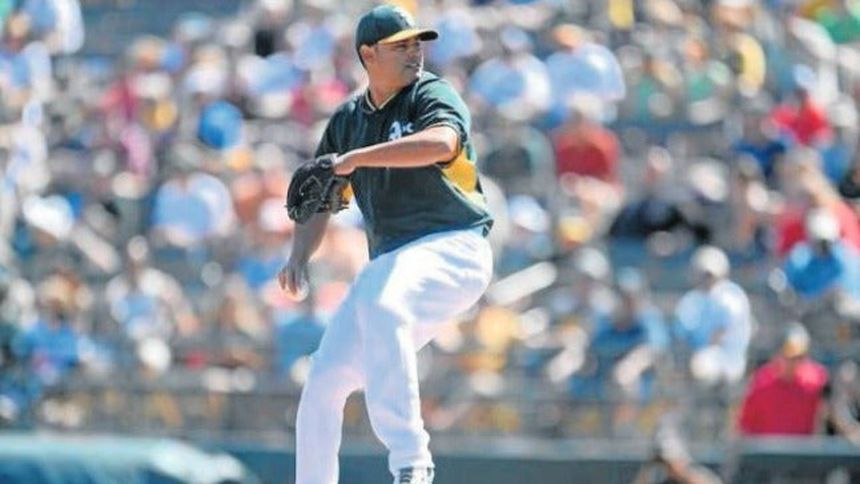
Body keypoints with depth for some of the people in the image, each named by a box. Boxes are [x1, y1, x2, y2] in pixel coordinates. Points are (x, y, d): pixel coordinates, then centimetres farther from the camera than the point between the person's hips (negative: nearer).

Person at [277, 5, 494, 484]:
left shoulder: (432, 95, -4)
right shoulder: (348, 118, 15)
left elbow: (441, 142, -28)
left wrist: (353, 159, -28)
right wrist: (300, 257, 4)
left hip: (453, 250, -7)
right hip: (389, 263, 7)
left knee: (380, 304, -37)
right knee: (324, 381, 3)